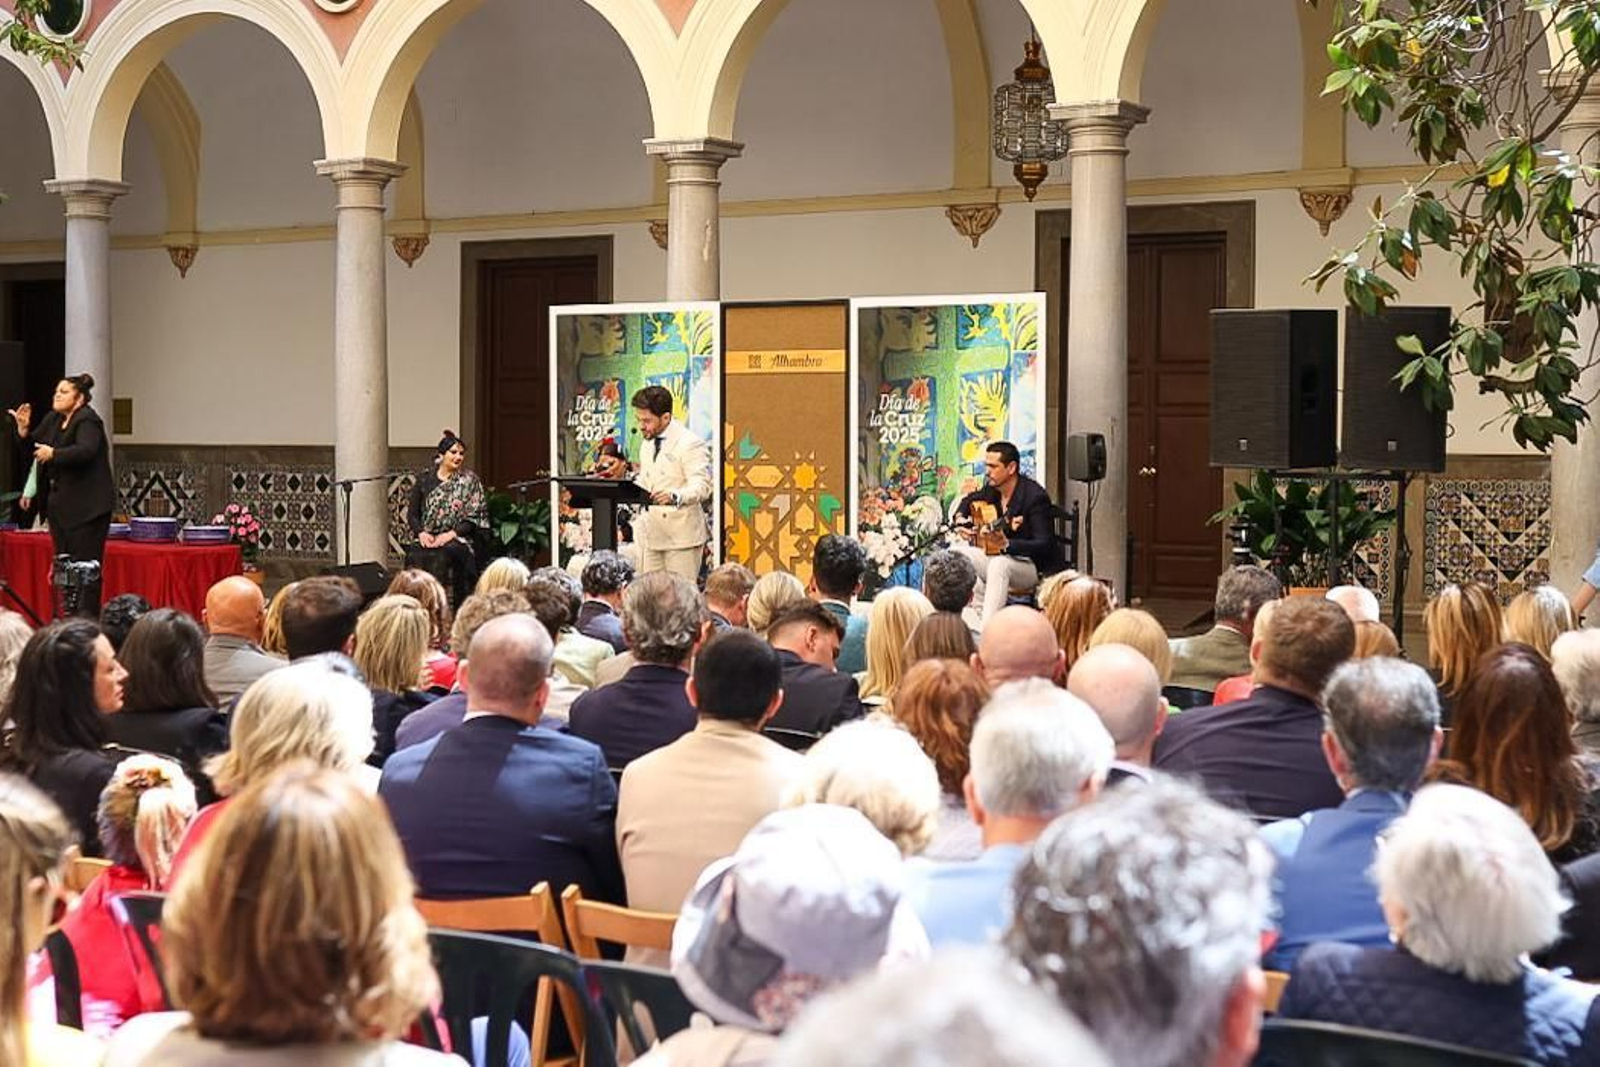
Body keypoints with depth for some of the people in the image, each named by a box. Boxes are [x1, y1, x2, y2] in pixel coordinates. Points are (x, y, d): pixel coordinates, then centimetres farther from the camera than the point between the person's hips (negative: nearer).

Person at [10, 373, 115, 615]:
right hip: (61, 503, 9)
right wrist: (24, 429, 0)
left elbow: (86, 450, -29)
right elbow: (34, 446, 17)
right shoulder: (53, 419, 12)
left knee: (85, 566, -9)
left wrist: (53, 453, -30)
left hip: (87, 506, -9)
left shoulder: (87, 421, -13)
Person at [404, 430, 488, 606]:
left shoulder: (469, 481, 6)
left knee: (440, 556, -35)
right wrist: (421, 532, -7)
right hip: (427, 537, 2)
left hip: (458, 538, -2)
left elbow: (475, 517, -2)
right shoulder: (424, 479, 13)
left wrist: (451, 534, -14)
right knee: (415, 555, -31)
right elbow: (412, 512, 11)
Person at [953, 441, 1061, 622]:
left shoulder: (1035, 496, -20)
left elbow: (1045, 546, -27)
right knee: (959, 554, -4)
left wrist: (1006, 544, -41)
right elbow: (969, 500, 26)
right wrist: (960, 518, 3)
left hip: (1035, 567, -8)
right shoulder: (992, 488, 2)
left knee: (998, 564, -37)